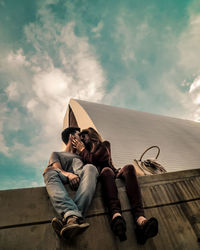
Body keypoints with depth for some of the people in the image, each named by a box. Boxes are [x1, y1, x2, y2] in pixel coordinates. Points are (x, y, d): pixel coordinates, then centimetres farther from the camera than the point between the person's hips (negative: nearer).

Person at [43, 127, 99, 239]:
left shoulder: (81, 155, 38)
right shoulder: (56, 154, 27)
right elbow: (57, 170, 4)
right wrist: (68, 174, -17)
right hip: (65, 182, -1)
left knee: (90, 167, -29)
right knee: (50, 172, -29)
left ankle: (70, 218, -47)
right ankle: (73, 216, -51)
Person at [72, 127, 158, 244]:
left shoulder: (104, 145, 17)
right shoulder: (84, 153, 26)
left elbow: (93, 160, -3)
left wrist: (82, 150, 9)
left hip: (115, 175, 1)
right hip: (100, 178, 0)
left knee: (129, 167, -29)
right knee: (106, 170, -33)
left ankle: (140, 219, -52)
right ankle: (116, 215, -61)